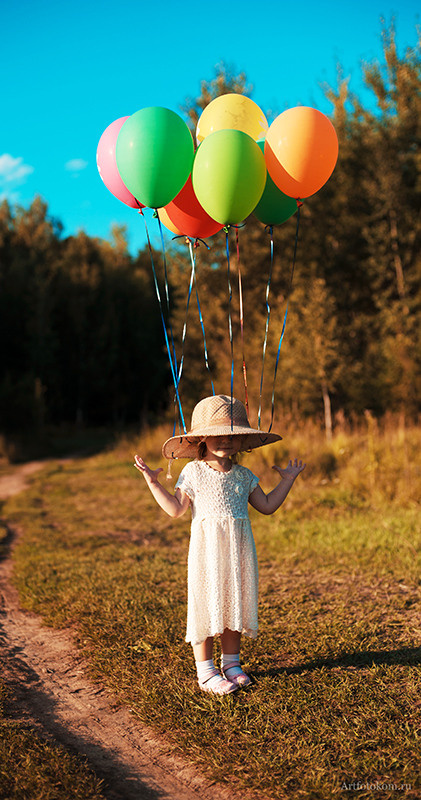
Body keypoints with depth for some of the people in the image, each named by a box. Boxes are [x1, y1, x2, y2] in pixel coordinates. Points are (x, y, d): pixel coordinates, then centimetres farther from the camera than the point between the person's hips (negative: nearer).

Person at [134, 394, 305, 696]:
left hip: (238, 551, 4)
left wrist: (288, 479, 18)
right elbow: (176, 509, -6)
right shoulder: (193, 472, -3)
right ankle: (206, 672, 11)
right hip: (207, 549, -4)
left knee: (235, 604, 11)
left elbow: (267, 505, 16)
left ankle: (231, 663, 27)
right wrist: (154, 483, -12)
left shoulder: (244, 475, 9)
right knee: (206, 606, 0)